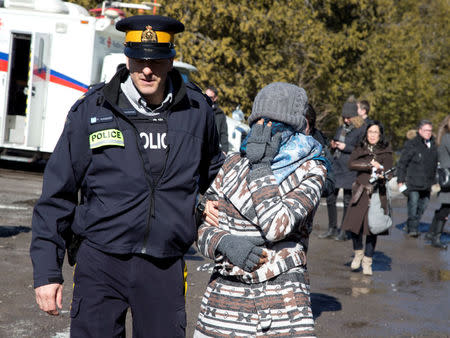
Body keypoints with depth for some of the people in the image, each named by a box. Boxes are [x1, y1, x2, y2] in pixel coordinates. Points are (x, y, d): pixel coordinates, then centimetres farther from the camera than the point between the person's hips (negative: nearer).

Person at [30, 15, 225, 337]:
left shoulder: (197, 110, 4)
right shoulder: (91, 110, -2)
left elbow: (214, 173, 26)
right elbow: (57, 195, 1)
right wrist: (47, 271, -1)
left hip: (165, 268, 2)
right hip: (101, 261, -1)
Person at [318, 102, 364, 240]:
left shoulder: (360, 131, -6)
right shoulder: (341, 129, 15)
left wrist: (346, 147, -15)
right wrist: (333, 145, 4)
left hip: (349, 170, -7)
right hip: (335, 166, 7)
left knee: (347, 200, 1)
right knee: (330, 199, 6)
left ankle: (344, 231, 9)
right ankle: (332, 229, 17)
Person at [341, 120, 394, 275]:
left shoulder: (386, 152, 4)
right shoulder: (360, 149, 9)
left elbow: (387, 170, -7)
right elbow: (351, 164, -6)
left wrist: (381, 175, -30)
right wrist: (370, 164, -16)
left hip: (377, 193, -1)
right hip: (360, 191, 1)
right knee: (354, 223, -7)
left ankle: (367, 262, 13)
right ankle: (358, 253, 21)